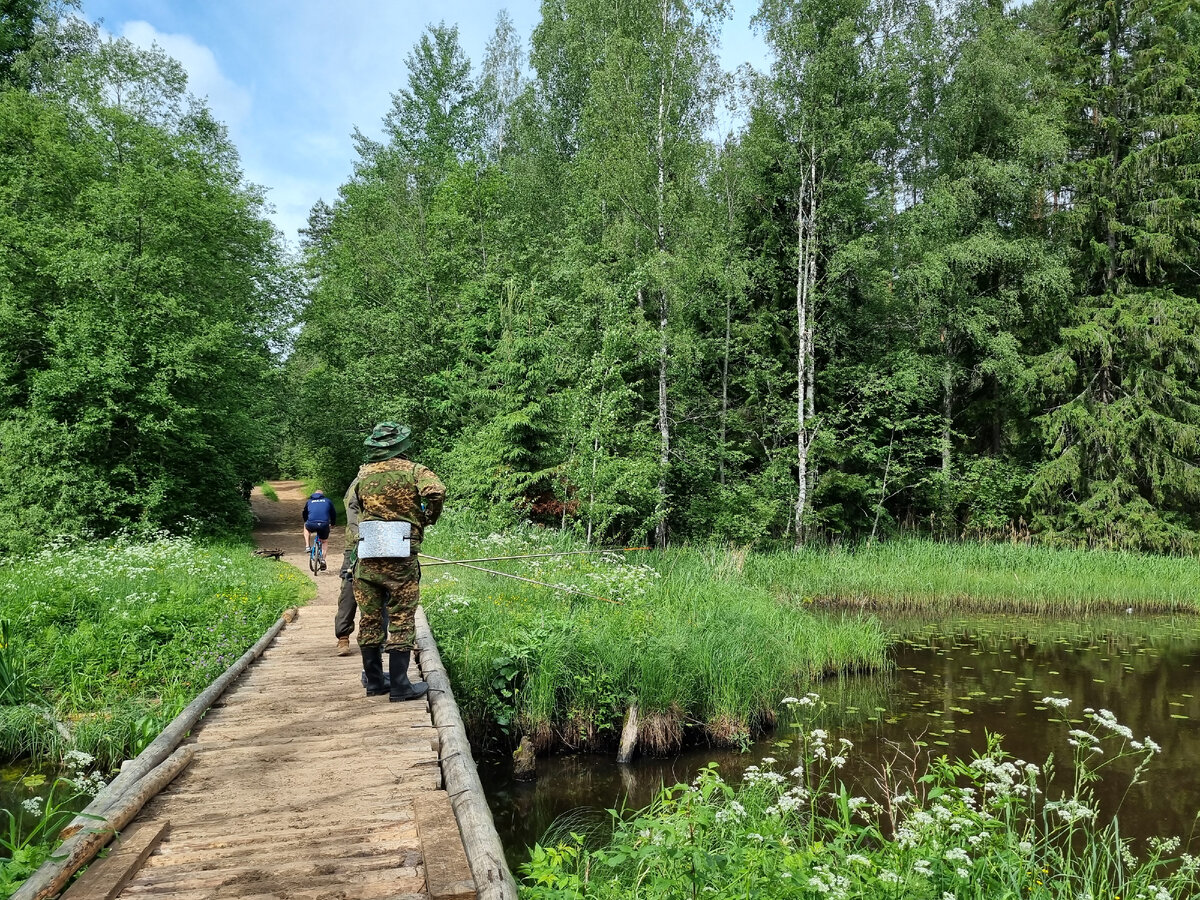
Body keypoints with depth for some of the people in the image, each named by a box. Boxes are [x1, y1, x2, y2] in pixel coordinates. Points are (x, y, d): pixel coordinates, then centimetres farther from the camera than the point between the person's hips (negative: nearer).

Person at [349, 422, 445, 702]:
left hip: (366, 559, 4)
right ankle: (399, 686, 5)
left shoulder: (363, 474, 8)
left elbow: (358, 507, 12)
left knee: (370, 621, 12)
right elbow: (436, 491, -20)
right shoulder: (412, 470, -4)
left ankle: (374, 682, 21)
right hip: (400, 560, -4)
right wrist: (428, 518, -3)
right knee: (401, 621, 3)